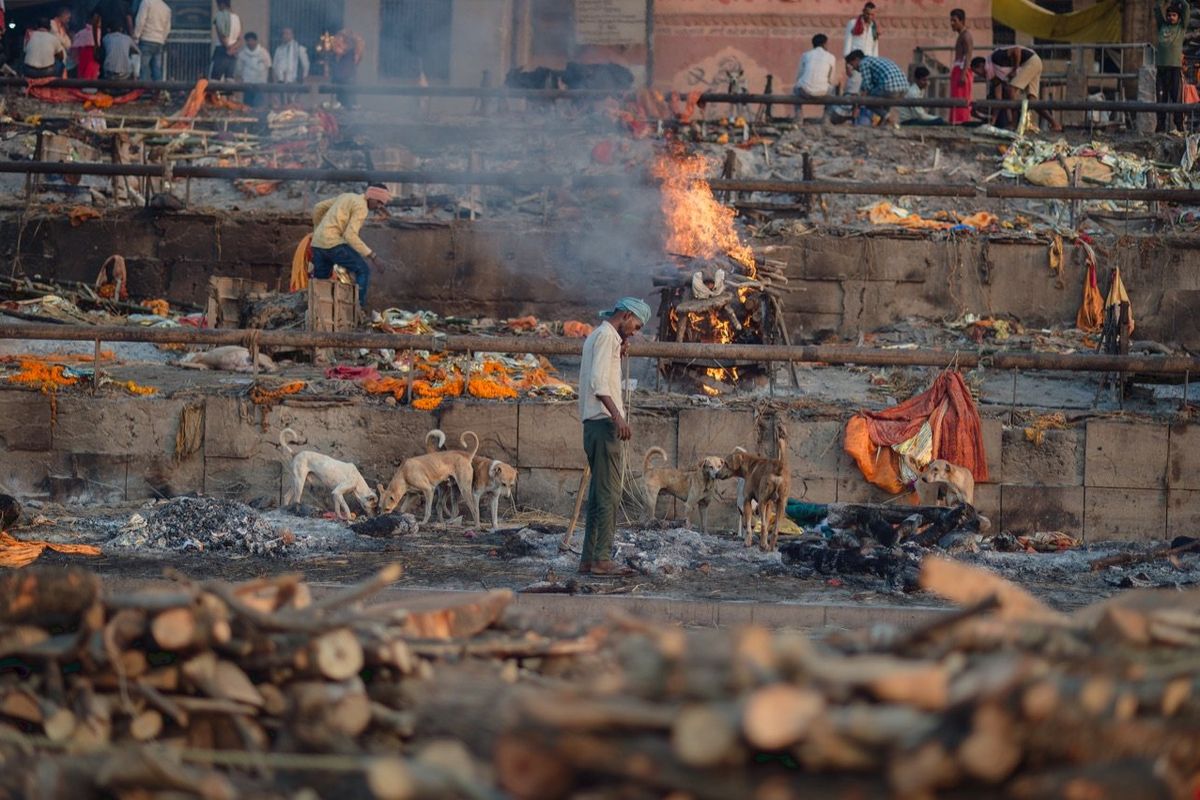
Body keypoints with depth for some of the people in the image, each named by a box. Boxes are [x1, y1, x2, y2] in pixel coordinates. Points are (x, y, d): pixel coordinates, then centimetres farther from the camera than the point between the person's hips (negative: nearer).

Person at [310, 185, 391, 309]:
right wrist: (371, 256, -17)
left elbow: (318, 208, 27)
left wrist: (317, 230, 41)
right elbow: (350, 235, -18)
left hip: (318, 243, 9)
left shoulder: (347, 197, 21)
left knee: (320, 281, 19)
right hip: (333, 243, -9)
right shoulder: (362, 207, -7)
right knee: (363, 271, -4)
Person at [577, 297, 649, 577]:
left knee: (599, 493, 11)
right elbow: (599, 382, -20)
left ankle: (589, 559, 10)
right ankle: (602, 559, -13)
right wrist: (618, 416, -27)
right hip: (603, 421, -10)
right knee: (609, 493, -11)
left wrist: (617, 354, 17)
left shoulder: (597, 336, 23)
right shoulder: (607, 336, -9)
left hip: (594, 422, 10)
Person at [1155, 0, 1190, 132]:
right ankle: (1161, 125, 4)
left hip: (1176, 66, -3)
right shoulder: (1162, 26, 16)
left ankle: (1179, 125, -8)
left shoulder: (1181, 27, 10)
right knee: (1161, 98, 2)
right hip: (1161, 66, 3)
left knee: (1177, 97, -7)